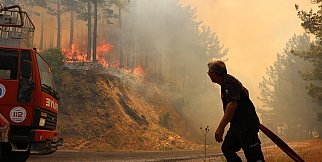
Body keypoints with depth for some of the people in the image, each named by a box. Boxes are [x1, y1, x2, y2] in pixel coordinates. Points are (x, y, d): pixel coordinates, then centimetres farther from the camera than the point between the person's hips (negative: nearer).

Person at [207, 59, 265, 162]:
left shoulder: (229, 83, -18)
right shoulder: (226, 82, 14)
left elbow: (232, 104, -33)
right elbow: (245, 91, 31)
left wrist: (220, 128, -37)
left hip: (246, 124, -11)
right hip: (237, 124, 11)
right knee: (227, 149, 13)